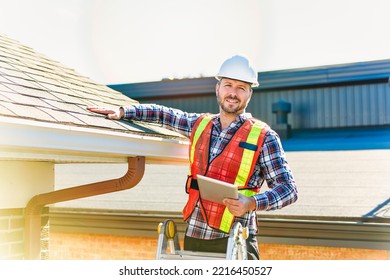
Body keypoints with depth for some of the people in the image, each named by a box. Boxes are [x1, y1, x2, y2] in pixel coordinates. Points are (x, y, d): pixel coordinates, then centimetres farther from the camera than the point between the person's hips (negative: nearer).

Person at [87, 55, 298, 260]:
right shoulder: (199, 124, 9)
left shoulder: (263, 137, -4)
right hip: (193, 236, 5)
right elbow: (162, 114, 25)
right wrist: (122, 112, 15)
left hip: (234, 241, -4)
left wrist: (252, 203, -22)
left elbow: (288, 188, -6)